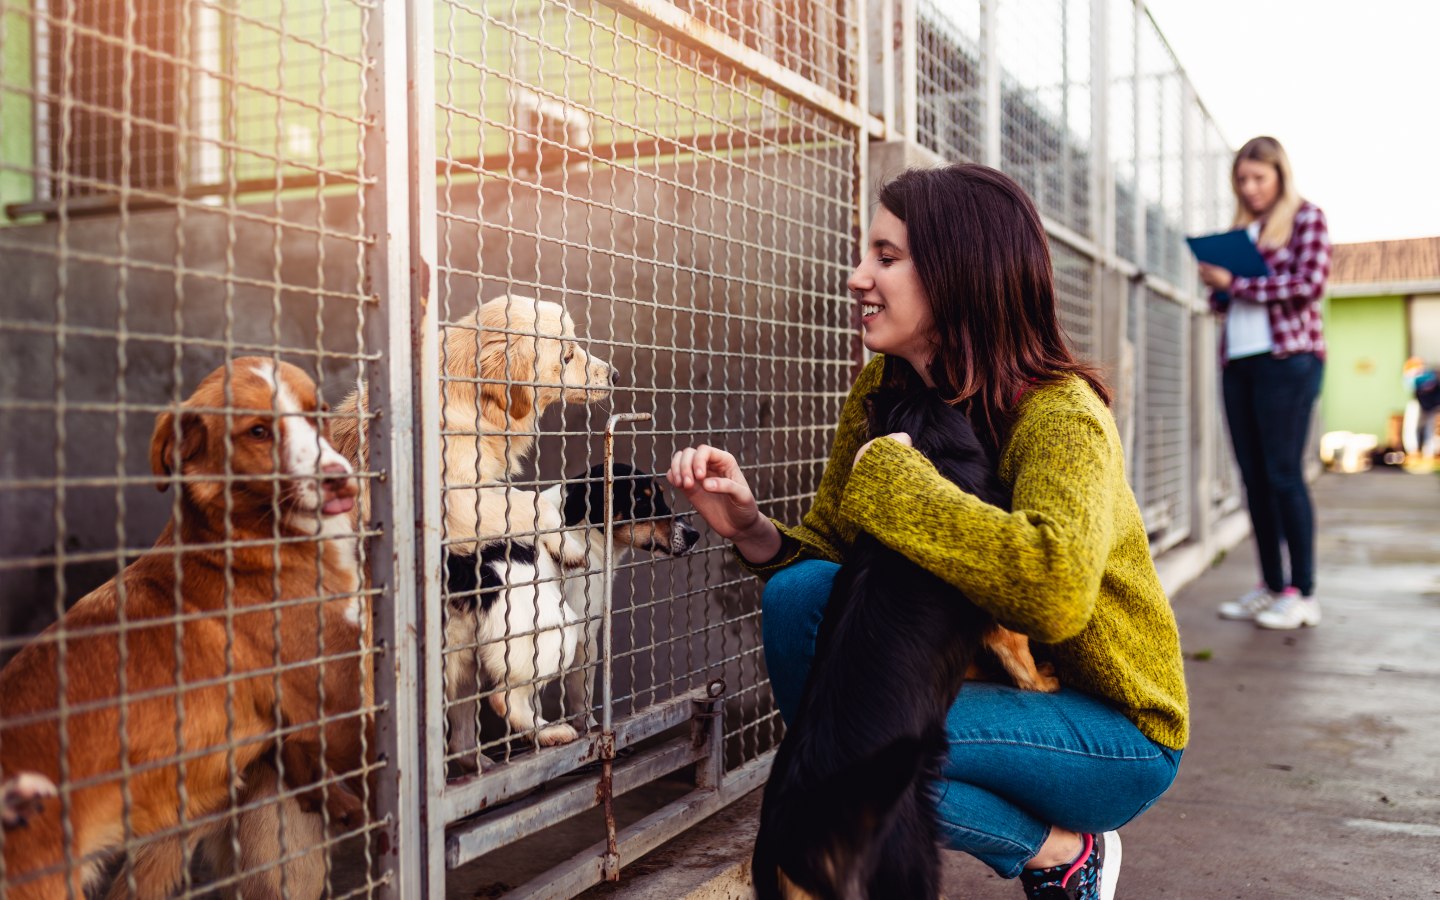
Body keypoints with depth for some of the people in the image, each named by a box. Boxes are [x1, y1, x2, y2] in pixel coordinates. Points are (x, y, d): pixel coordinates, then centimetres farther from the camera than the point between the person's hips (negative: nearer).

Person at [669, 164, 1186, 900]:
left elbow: (1054, 589, -44)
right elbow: (828, 546, 0)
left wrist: (890, 475, -34)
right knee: (800, 592, -16)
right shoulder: (881, 393, -3)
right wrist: (750, 530, -22)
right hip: (971, 673, 6)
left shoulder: (1061, 416, -24)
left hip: (1116, 735, -6)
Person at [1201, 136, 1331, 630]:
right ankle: (1271, 587, 10)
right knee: (1254, 476, 4)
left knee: (1283, 473, -8)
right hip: (1238, 361, 6)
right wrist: (1216, 286, -2)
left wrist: (1235, 282, -10)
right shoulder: (1241, 229, 19)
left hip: (1287, 357, -6)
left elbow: (1310, 284, -9)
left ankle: (1303, 593, -3)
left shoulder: (1306, 217, 4)